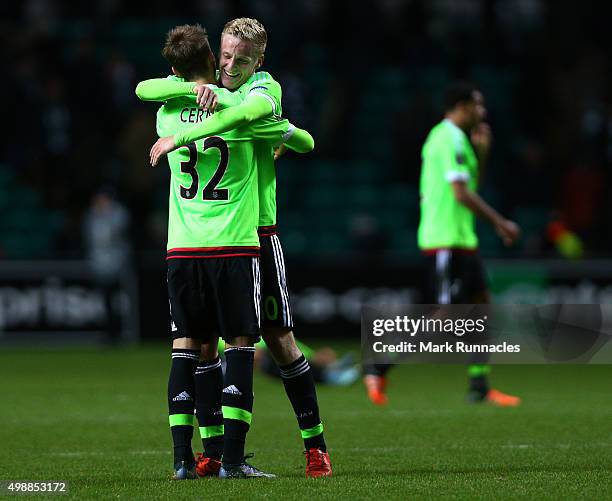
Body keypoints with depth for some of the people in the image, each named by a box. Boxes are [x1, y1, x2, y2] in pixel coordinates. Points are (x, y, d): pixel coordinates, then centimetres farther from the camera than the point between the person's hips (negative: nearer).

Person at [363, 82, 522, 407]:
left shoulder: (449, 137, 18)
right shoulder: (451, 139, -14)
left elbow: (470, 186, 25)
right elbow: (462, 194, -21)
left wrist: (481, 152, 15)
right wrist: (500, 223, -15)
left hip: (459, 238, 10)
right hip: (446, 240, -10)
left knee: (481, 302, 8)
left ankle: (480, 386, 9)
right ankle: (378, 368, -5)